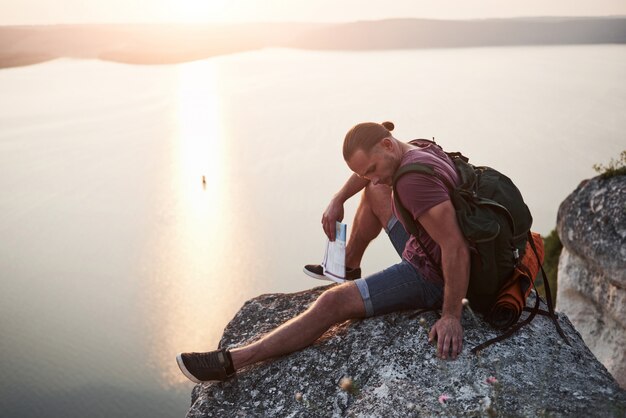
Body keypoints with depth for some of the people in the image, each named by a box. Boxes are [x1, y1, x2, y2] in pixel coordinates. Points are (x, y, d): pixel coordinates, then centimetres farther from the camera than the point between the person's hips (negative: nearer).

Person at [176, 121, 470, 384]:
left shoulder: (413, 179, -31)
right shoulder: (417, 147, -1)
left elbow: (456, 247, -34)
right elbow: (368, 173, 18)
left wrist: (451, 316, -29)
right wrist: (337, 201, 7)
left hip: (429, 277, -10)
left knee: (334, 303, -15)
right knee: (375, 192, 20)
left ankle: (228, 361, -10)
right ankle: (348, 266, 34)